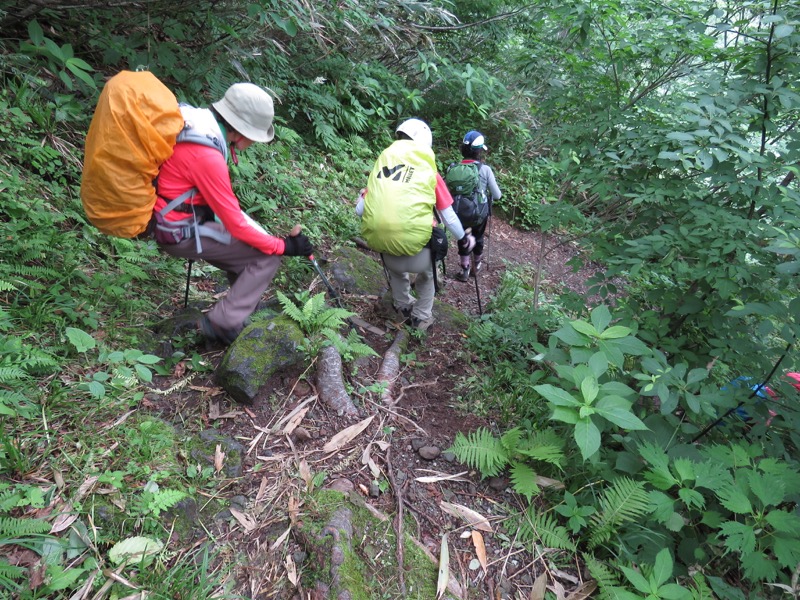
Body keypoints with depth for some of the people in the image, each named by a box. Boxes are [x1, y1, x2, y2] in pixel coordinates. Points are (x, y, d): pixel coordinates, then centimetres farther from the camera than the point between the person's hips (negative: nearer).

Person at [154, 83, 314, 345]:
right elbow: (235, 224, -23)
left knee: (258, 239, 15)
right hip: (182, 233, -9)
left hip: (182, 216, 9)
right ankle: (221, 324, -3)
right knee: (267, 256, -10)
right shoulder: (207, 155, -28)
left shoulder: (202, 120, -1)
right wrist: (283, 246, -14)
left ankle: (244, 305, 25)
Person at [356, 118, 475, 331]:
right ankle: (421, 318, 43)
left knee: (394, 269, 38)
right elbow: (448, 216, 5)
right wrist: (463, 238, 22)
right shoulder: (428, 170, 3)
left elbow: (360, 210, 8)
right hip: (415, 244, -2)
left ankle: (403, 307, 54)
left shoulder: (381, 161, 10)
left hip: (380, 242, 3)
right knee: (427, 275, 33)